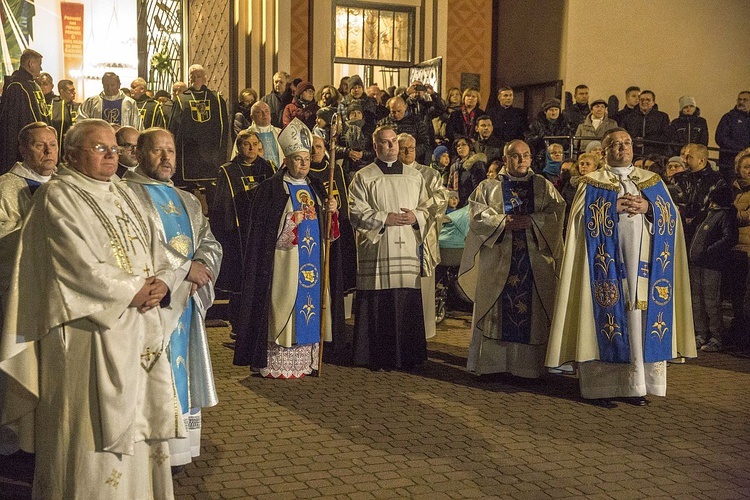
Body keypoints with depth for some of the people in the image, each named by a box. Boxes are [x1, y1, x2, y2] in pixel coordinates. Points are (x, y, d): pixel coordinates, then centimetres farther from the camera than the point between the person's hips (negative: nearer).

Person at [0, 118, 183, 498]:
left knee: (136, 421, 10)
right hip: (90, 329, -7)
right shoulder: (58, 197, -6)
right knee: (95, 429, -3)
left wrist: (161, 282, -7)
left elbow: (155, 250, 13)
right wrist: (132, 292, -13)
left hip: (139, 330, 7)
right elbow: (79, 266, -16)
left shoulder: (123, 194, 17)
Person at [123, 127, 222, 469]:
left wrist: (201, 267, -9)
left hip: (186, 300, 7)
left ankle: (176, 448, 16)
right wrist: (186, 267, -14)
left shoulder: (187, 201, 19)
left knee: (180, 375, 9)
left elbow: (210, 242, 12)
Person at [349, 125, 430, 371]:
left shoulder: (415, 176, 16)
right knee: (377, 303, -4)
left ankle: (407, 356, 11)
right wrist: (384, 219, -12)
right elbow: (356, 212, -3)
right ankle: (377, 357, 6)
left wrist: (416, 217, -5)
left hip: (407, 250, 3)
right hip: (376, 251, -3)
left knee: (408, 303, 1)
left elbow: (427, 207, 16)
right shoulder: (363, 177, 5)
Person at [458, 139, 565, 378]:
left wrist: (532, 221, -14)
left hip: (535, 260, 1)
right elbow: (476, 213, -3)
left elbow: (556, 213, 0)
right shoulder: (488, 187, 10)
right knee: (496, 309, -1)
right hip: (498, 261, -1)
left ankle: (529, 363, 4)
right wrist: (502, 222, -16)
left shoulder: (544, 186, 12)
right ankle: (492, 361, 5)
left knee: (532, 309, -2)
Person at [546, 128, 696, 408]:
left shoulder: (652, 182, 18)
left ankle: (634, 384, 6)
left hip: (643, 265, 3)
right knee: (608, 317, -7)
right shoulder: (592, 183, 9)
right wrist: (614, 207, -14)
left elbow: (670, 215, 8)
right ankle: (602, 385, -3)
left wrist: (647, 206, -10)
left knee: (641, 319, 0)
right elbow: (583, 216, -5)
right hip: (608, 264, -3)